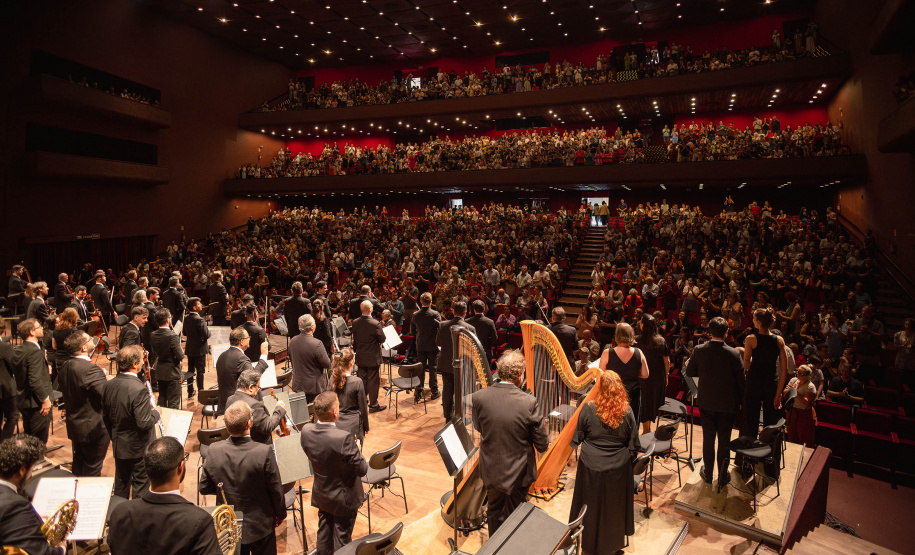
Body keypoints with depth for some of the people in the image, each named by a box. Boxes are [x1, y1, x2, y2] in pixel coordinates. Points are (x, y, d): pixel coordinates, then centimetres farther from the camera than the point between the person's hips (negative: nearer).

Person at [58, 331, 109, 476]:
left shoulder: (65, 366, 0)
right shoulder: (90, 369, -29)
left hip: (74, 426, 9)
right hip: (94, 427, -9)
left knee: (79, 462, 25)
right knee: (93, 467, 8)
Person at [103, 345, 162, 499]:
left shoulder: (109, 385, -4)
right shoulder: (139, 390, -28)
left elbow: (105, 417, 7)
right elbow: (144, 422, -28)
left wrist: (114, 437, 20)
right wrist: (156, 413, -9)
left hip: (118, 446, 7)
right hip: (139, 448, -7)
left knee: (121, 486, 22)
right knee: (140, 486, 10)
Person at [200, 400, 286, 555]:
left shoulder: (214, 451, -18)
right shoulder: (264, 452, -29)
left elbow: (203, 488, -4)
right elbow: (276, 490, -16)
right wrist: (281, 514, 2)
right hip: (260, 527, -3)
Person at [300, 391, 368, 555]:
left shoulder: (306, 431, -16)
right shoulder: (344, 438, -35)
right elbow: (362, 469, -26)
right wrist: (355, 450, -8)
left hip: (321, 495, 6)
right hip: (343, 498, -5)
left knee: (323, 534, 26)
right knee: (342, 540, 16)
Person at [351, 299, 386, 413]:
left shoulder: (355, 323, -6)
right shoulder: (375, 324, -23)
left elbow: (354, 340, 7)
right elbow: (382, 339, -13)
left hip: (360, 357, 5)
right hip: (372, 358, -5)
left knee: (362, 380, 19)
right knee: (373, 381, 5)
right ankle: (373, 405, 14)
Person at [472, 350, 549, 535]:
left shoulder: (480, 397, -19)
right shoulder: (529, 402, -26)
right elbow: (542, 445, -16)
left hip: (490, 471, 2)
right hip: (518, 473, -2)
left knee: (494, 511, 27)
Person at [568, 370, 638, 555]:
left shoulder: (588, 408, -16)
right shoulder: (626, 412, -13)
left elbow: (577, 438, -6)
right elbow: (633, 443, -3)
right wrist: (625, 456, 12)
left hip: (591, 466, 0)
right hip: (618, 469, 1)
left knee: (592, 505, 18)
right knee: (614, 506, 19)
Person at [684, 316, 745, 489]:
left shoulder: (699, 350, -13)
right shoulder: (734, 354, -17)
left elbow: (689, 373, 0)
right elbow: (741, 381, -9)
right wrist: (739, 401, 5)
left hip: (706, 403, 1)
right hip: (728, 404, -1)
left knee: (708, 439, 16)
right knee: (724, 441, 12)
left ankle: (708, 473, 29)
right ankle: (723, 477, 23)